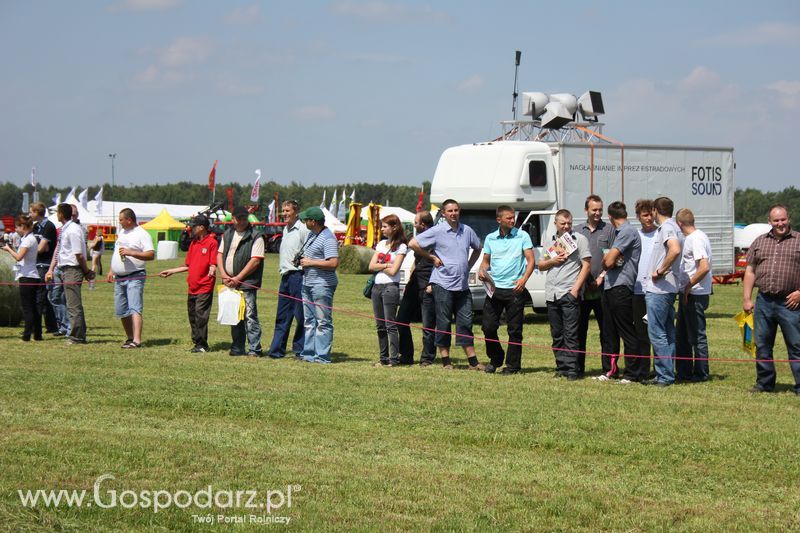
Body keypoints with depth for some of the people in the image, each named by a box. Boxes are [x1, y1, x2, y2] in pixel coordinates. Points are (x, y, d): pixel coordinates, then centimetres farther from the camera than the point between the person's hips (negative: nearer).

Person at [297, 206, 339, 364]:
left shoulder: (328, 238, -18)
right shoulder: (311, 234, 13)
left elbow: (333, 263, -26)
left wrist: (311, 262, -18)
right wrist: (303, 260, 7)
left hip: (322, 285, -10)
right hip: (308, 283, 10)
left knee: (323, 321, -5)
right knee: (309, 320, 14)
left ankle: (323, 356, -3)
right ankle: (308, 353, 20)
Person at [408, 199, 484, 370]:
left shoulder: (467, 231, 9)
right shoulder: (437, 231, -5)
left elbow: (477, 248, 27)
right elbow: (413, 244, -7)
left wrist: (469, 265, 14)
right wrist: (432, 258, -5)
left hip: (462, 285, 4)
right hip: (443, 284, -4)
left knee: (465, 322, 6)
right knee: (444, 323, 0)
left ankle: (473, 361, 8)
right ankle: (446, 361, 6)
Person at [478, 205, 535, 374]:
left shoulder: (522, 236, 1)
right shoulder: (490, 238, 10)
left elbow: (531, 261, -2)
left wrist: (523, 279, -18)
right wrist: (482, 270, -5)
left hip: (515, 289, -3)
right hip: (494, 288, 3)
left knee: (514, 329, -1)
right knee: (488, 326, 0)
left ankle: (512, 365, 8)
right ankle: (495, 359, 19)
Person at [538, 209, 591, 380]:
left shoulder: (579, 239, 1)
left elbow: (586, 265, -4)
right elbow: (540, 266, 20)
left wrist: (576, 289, -12)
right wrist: (552, 261, -2)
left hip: (569, 294, -6)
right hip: (551, 294, 6)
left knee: (570, 334, -8)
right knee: (557, 335, 8)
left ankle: (571, 369, -9)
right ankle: (561, 367, 13)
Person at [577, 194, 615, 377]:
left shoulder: (609, 229, 3)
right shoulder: (578, 231, 13)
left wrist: (601, 277, -11)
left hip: (602, 289, -3)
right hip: (581, 289, 3)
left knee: (606, 330, -1)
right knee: (579, 329, 7)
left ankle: (608, 368, 3)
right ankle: (578, 367, 14)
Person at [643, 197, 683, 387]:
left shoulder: (667, 228, -14)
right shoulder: (672, 227, 17)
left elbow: (675, 250, -31)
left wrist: (660, 272, -23)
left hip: (658, 289, -10)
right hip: (668, 288, 10)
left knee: (657, 333, -8)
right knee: (667, 333, 12)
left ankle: (665, 375, -8)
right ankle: (667, 374, 16)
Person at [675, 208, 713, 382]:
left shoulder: (696, 239, -16)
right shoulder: (692, 238, 14)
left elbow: (704, 267, -26)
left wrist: (688, 286, -18)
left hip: (695, 294, -10)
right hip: (688, 294, 10)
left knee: (697, 336, -2)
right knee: (681, 335, 15)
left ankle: (701, 373, 4)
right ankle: (684, 372, 21)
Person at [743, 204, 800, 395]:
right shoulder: (759, 242, 14)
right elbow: (750, 271, 13)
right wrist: (747, 298, 6)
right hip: (764, 301, 4)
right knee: (762, 345, 9)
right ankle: (764, 384, 19)